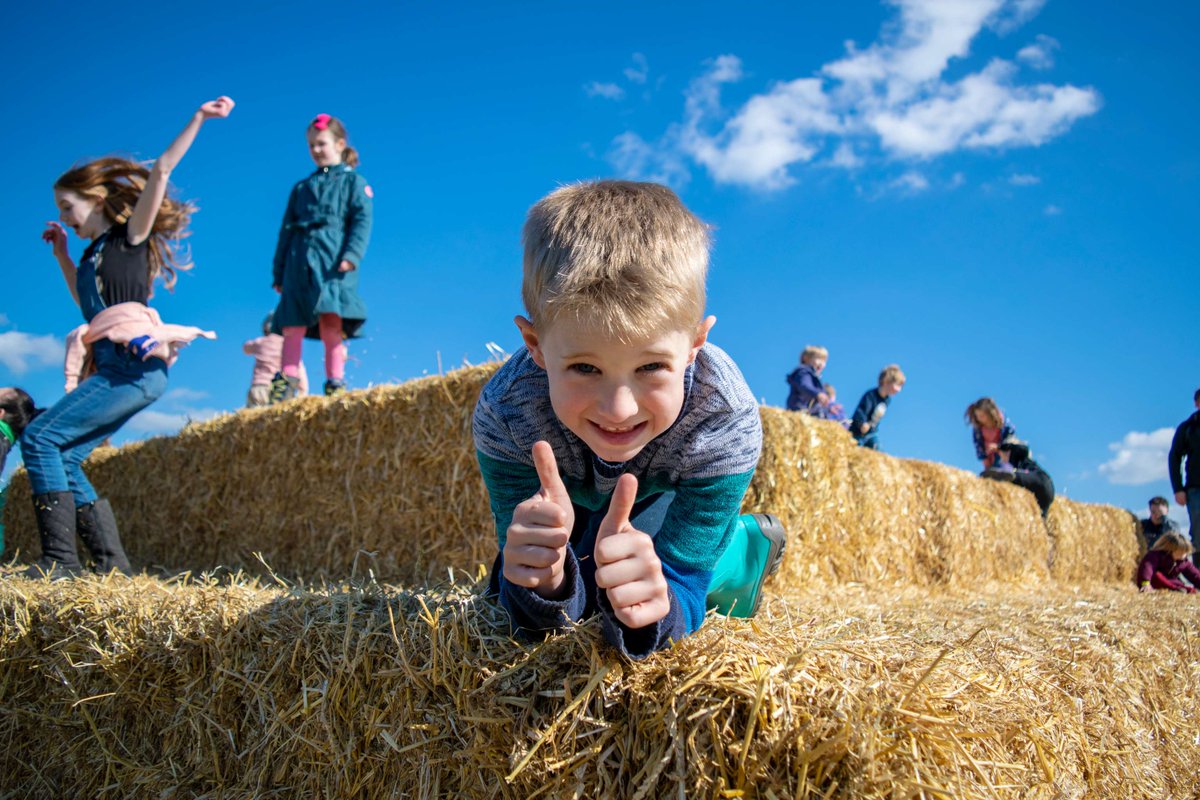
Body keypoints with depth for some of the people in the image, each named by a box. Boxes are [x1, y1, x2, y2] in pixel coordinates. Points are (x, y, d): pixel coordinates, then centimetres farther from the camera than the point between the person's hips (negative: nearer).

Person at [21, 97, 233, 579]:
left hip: (135, 368, -9)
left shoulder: (129, 236, 2)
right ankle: (111, 562, 5)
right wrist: (61, 255, 34)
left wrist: (198, 118, -11)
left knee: (40, 437, -14)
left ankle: (59, 559, -16)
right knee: (63, 458, 5)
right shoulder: (94, 252, 24)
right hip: (117, 371, 9)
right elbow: (85, 300, 43)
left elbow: (161, 171, -7)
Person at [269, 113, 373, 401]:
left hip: (333, 264, -4)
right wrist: (278, 273, 16)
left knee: (331, 323, -14)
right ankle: (287, 381, 0)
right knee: (292, 326, -2)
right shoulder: (301, 188, 25)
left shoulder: (354, 181, 12)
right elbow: (286, 230, 23)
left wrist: (351, 255, -17)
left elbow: (362, 221, -1)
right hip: (299, 262, 5)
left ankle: (336, 383, -12)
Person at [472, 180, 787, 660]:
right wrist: (544, 587, -62)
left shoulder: (726, 420, -43)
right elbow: (542, 622, -36)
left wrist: (649, 608, -66)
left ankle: (755, 539, 20)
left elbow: (680, 592, -39)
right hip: (568, 490, 1)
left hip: (666, 490, 0)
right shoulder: (504, 411, -42)